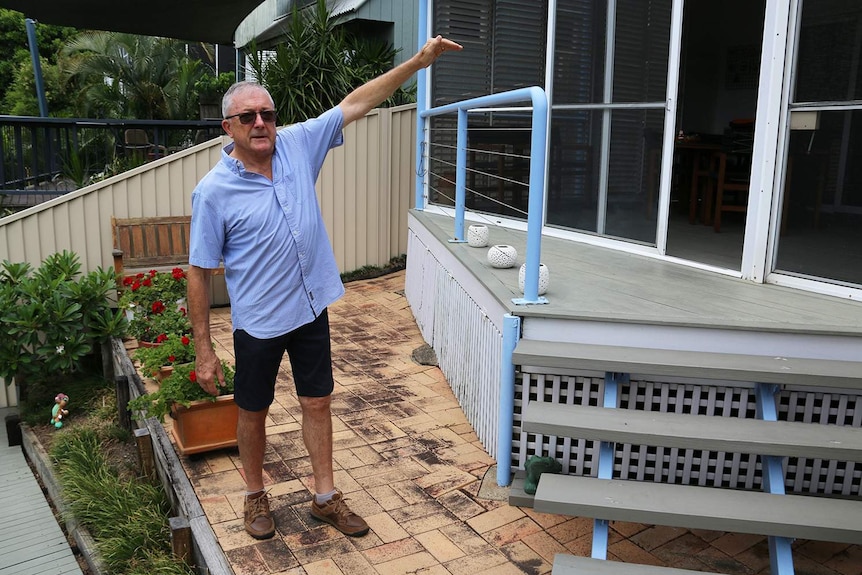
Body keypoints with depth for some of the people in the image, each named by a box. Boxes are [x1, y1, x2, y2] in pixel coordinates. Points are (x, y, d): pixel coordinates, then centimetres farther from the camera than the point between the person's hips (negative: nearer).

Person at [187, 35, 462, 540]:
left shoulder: (298, 144, -5)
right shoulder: (213, 190, -15)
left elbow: (355, 103, -1)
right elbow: (200, 272, -11)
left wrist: (418, 61, -5)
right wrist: (204, 351, -10)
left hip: (311, 309, 4)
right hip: (258, 323, -3)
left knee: (317, 403, 14)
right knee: (254, 412, 13)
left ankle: (326, 497, 30)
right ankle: (256, 496, 38)